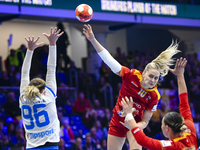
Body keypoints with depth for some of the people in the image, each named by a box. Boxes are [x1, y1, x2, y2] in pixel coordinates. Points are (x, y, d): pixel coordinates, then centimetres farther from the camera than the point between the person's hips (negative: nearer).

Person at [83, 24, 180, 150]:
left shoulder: (154, 96, -18)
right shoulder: (132, 76, -19)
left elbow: (145, 121, -12)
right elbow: (109, 60, -19)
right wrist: (93, 40, -24)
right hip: (117, 121, 2)